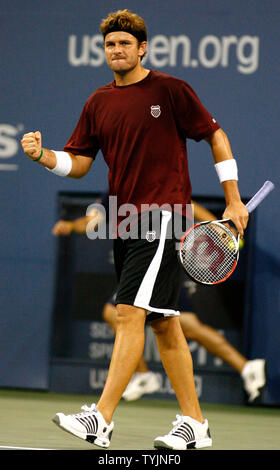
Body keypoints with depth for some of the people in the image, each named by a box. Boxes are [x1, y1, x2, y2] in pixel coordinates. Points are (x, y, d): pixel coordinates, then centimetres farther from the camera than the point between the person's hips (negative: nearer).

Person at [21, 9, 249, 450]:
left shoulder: (170, 90, -3)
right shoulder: (99, 103, 12)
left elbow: (215, 136, 2)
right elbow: (78, 162, 11)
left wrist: (233, 201, -1)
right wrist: (42, 155, -9)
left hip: (163, 217, -7)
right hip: (124, 223, 7)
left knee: (130, 314, -16)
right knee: (164, 323, 10)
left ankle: (102, 419, -21)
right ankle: (194, 423, 17)